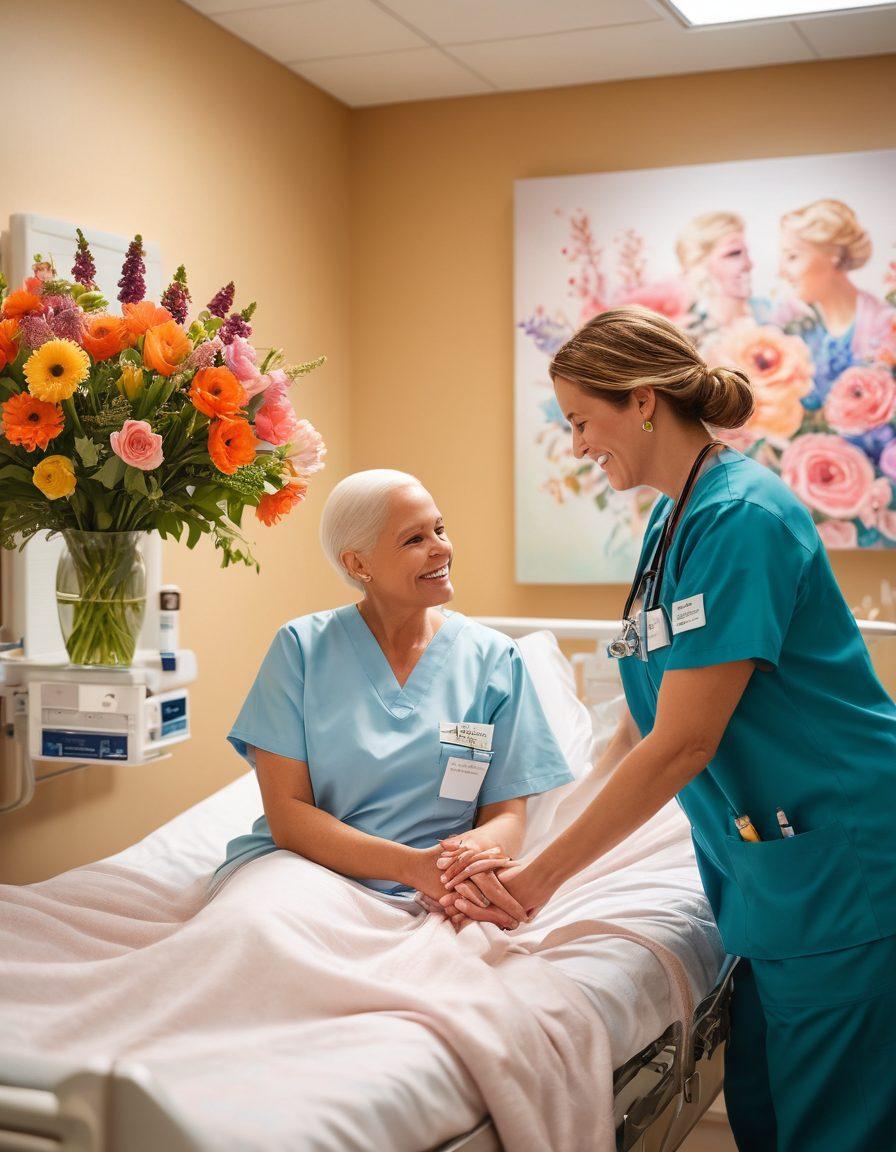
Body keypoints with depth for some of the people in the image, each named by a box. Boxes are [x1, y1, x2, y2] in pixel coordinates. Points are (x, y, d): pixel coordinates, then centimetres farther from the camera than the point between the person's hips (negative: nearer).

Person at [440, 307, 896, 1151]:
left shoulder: (742, 519, -20)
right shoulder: (671, 519, 9)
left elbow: (683, 743, -22)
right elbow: (645, 723, 12)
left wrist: (543, 875, -15)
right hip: (765, 861, 9)